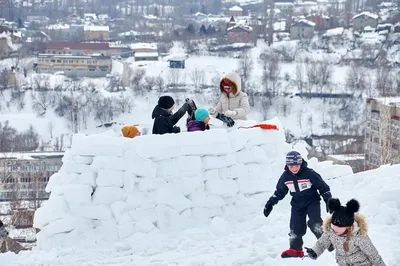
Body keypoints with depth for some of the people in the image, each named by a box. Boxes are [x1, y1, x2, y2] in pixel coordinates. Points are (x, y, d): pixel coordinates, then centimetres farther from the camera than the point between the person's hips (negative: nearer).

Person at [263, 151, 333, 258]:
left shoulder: (309, 173, -19)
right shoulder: (285, 176, -6)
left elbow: (323, 187, -11)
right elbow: (279, 192, 10)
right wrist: (270, 204, 6)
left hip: (312, 202, -4)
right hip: (297, 204, 4)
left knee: (315, 223, -24)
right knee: (296, 228, -1)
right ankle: (295, 249, 16)